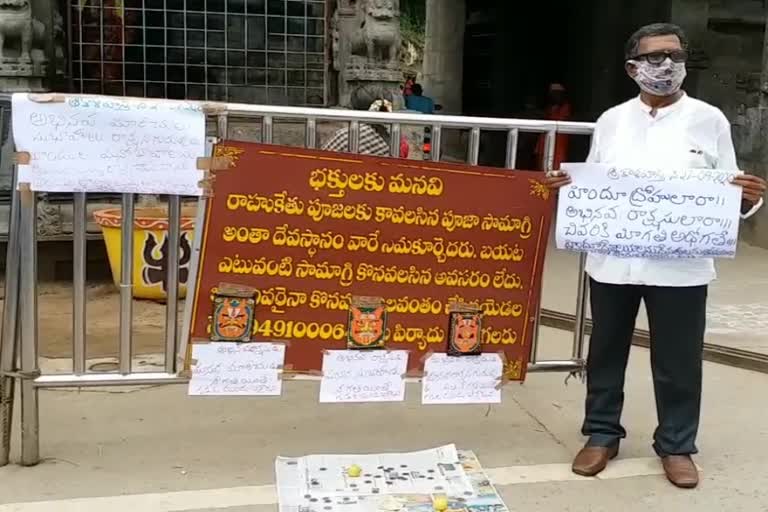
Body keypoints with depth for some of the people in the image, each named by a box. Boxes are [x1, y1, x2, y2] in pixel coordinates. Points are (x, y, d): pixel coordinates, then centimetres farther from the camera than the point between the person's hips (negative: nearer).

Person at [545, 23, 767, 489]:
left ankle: (676, 445, 26)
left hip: (681, 267, -2)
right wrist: (567, 186, -8)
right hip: (612, 262, 2)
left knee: (678, 360, 7)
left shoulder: (710, 121, 1)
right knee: (606, 351, 13)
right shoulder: (611, 121, 7)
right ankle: (602, 434, 30)